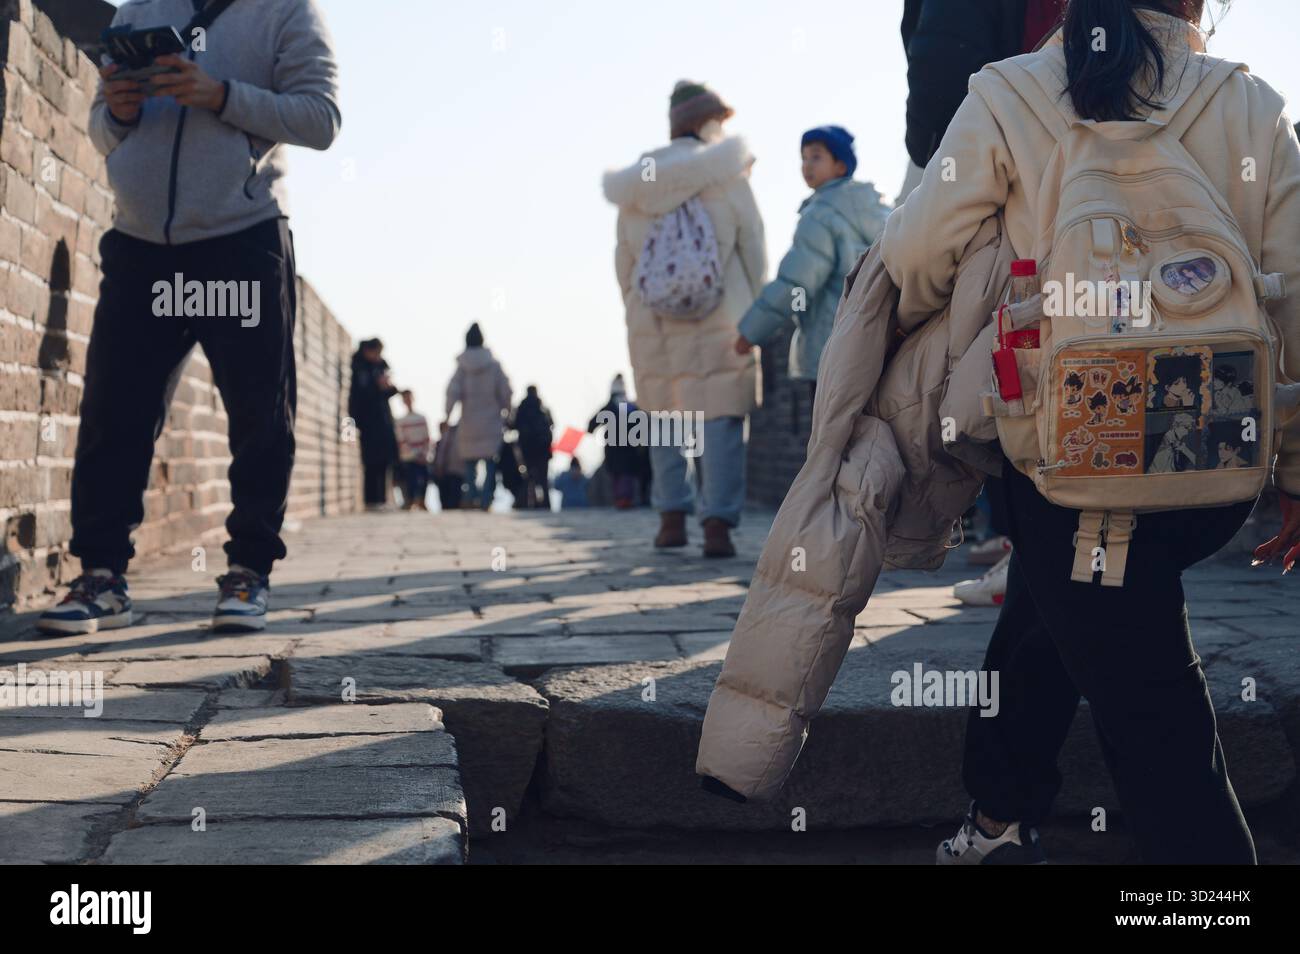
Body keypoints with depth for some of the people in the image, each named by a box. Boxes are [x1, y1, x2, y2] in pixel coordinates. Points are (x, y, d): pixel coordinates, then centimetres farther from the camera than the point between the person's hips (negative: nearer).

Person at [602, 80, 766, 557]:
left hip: (654, 319, 4)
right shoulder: (728, 173, -2)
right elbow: (753, 247, 0)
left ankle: (672, 515, 13)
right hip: (719, 316, -4)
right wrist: (755, 312, 10)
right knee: (721, 418, -3)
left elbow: (624, 258, 10)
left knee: (664, 416, 16)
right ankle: (717, 523, -9)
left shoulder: (637, 181, 8)